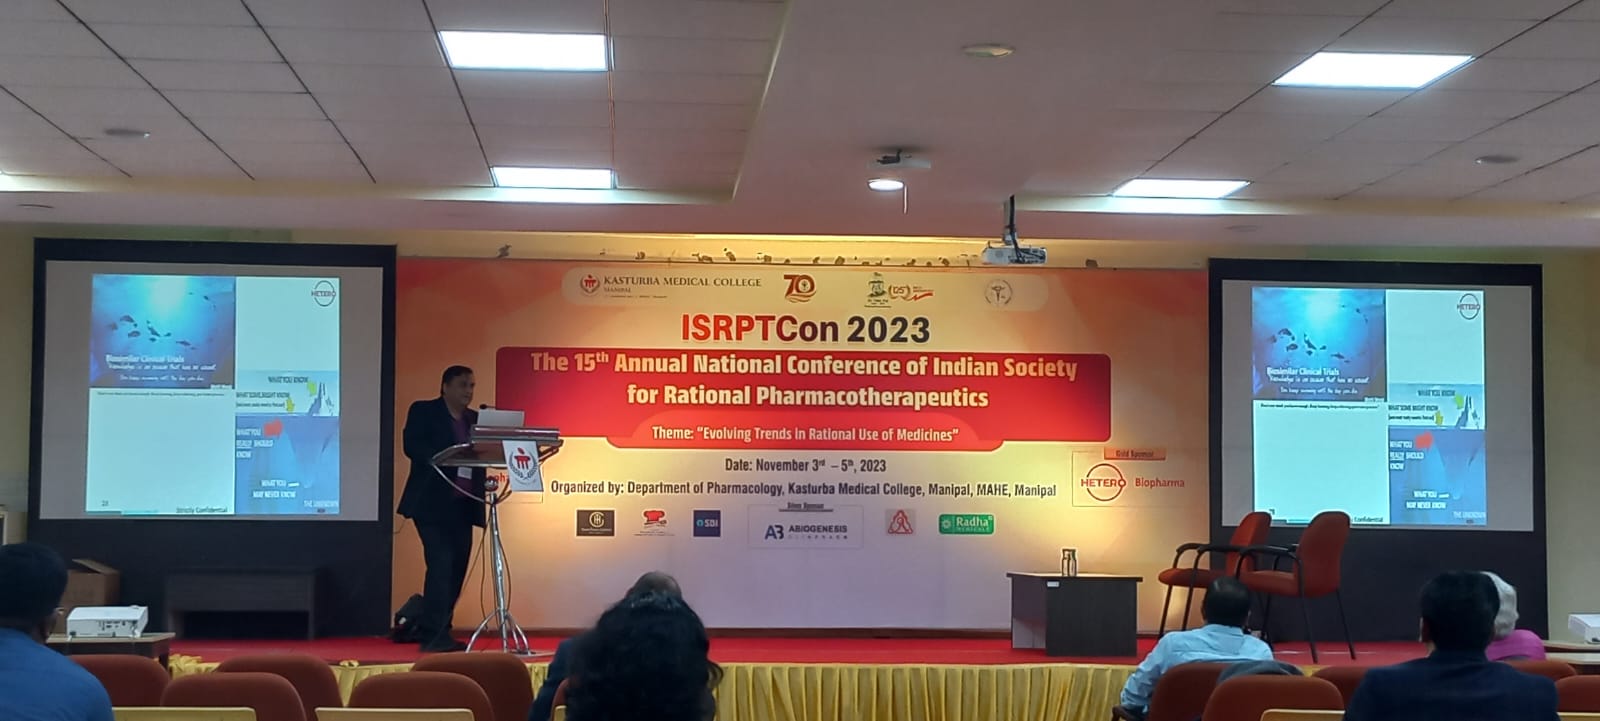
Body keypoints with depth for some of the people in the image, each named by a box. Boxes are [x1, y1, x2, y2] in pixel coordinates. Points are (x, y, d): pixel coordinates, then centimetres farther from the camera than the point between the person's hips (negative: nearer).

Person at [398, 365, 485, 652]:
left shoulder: (475, 419, 18)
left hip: (462, 505, 6)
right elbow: (412, 446, -12)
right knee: (441, 564, -15)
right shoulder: (423, 411, 2)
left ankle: (434, 632, 16)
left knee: (457, 568, 6)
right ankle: (434, 635, -12)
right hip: (432, 503, -6)